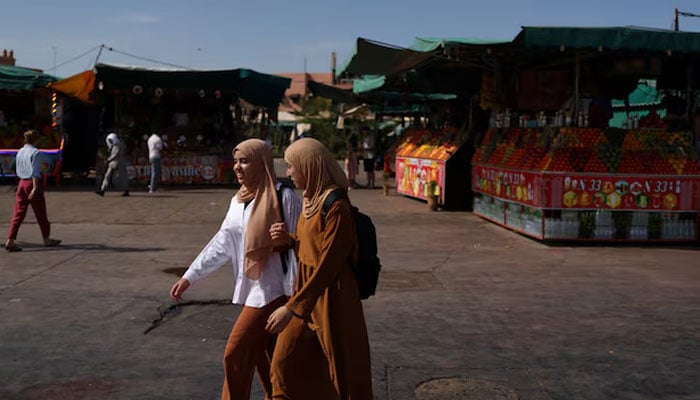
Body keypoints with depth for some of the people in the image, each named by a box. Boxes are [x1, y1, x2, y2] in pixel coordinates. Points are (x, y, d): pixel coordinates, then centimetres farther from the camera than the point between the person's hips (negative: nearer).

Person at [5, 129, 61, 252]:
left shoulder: (20, 152, 11)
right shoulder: (35, 152, -12)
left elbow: (18, 171, 17)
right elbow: (35, 172, -18)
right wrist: (35, 188, -19)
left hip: (22, 182, 7)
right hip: (32, 183, -7)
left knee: (18, 213, 4)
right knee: (41, 214, 7)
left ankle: (10, 241, -4)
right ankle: (47, 239, 19)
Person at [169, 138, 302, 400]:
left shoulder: (283, 197, -13)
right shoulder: (238, 201, 9)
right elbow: (222, 243, 11)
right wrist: (189, 277, 7)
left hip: (271, 290, -7)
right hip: (250, 289, 7)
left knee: (235, 354, -4)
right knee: (264, 359, 14)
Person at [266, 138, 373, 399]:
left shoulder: (336, 207, -21)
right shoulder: (311, 199, 7)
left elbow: (328, 265, -23)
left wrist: (292, 307, -25)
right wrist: (289, 239, -2)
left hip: (330, 298, -9)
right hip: (306, 291, 9)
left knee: (344, 376, 7)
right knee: (284, 366, 14)